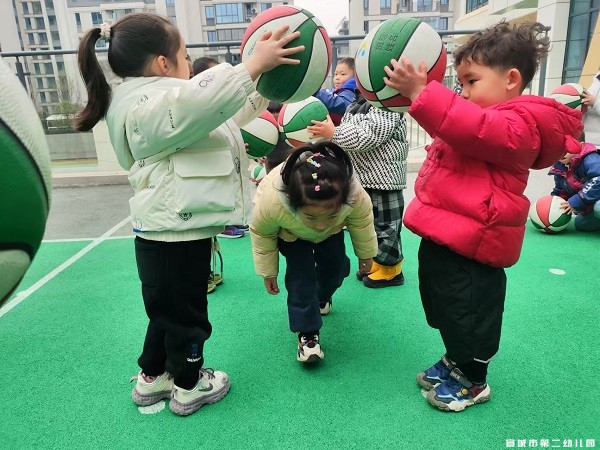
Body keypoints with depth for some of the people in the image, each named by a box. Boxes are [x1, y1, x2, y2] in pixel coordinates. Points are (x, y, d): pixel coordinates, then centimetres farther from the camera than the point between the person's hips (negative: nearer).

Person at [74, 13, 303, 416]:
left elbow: (226, 117, 22)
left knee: (169, 310, 25)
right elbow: (210, 99, -38)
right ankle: (189, 387, 32)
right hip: (176, 235, -10)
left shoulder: (158, 102, 18)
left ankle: (153, 378, 43)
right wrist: (255, 64, -31)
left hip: (174, 231, 10)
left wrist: (263, 88, 19)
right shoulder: (152, 105, -16)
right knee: (185, 313, 9)